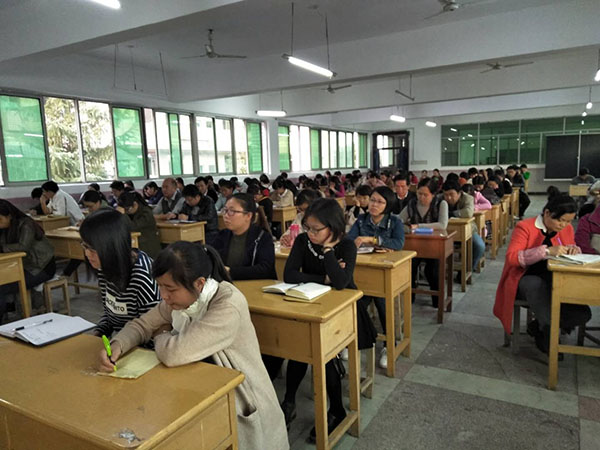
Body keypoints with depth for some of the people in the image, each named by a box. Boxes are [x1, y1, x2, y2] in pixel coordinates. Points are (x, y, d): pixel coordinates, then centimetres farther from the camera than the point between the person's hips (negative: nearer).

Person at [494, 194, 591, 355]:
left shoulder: (567, 229, 8)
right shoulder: (525, 227, -10)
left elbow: (569, 255, 23)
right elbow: (512, 257, -21)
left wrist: (573, 249, -4)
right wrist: (547, 251, -31)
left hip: (555, 281, 5)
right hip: (525, 279, -5)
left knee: (582, 313, -19)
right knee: (536, 285, -40)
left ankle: (539, 326, 8)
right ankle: (549, 336, -17)